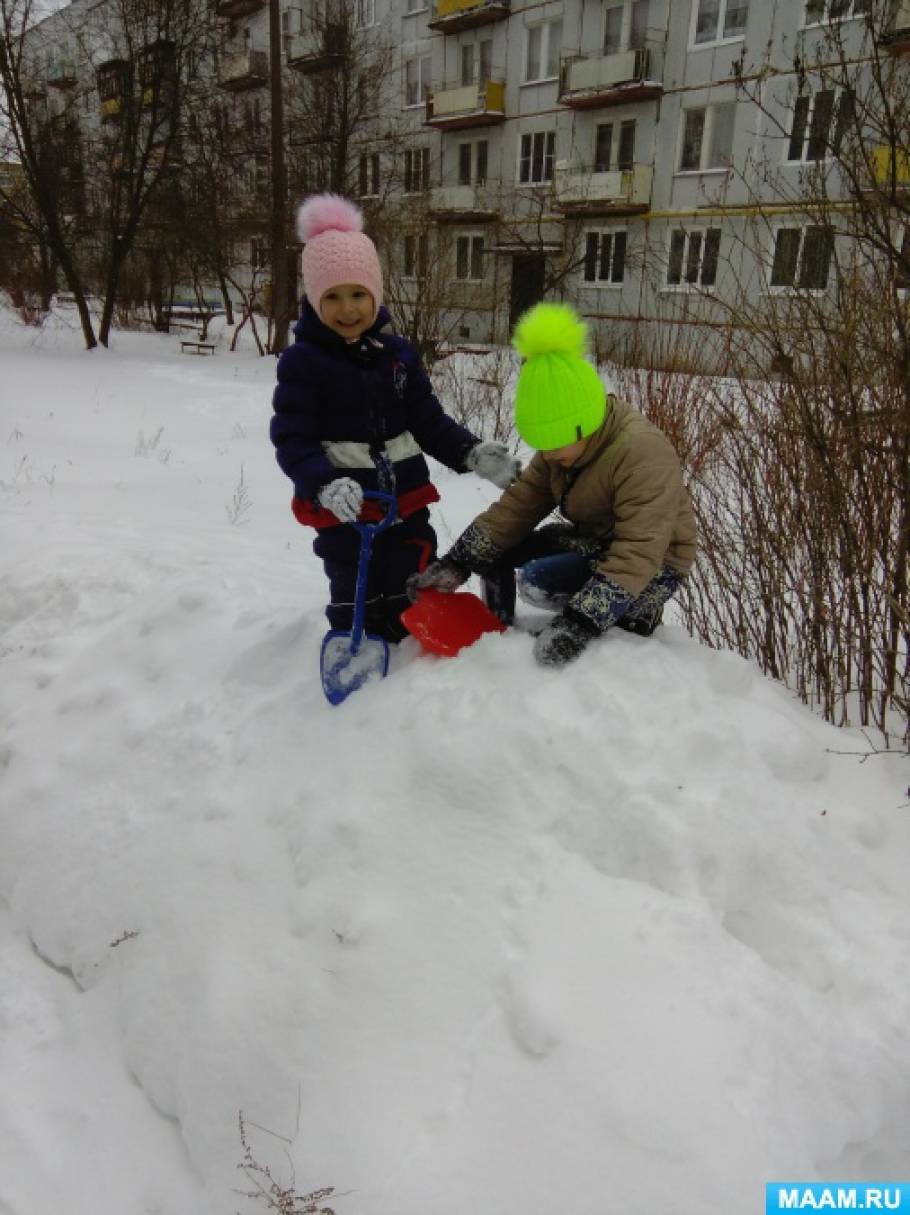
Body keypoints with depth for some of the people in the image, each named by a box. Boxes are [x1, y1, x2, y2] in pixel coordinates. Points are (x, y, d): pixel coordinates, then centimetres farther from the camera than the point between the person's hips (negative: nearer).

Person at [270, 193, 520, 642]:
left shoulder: (398, 353, 6)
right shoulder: (302, 361, -8)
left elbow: (428, 420, 10)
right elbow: (291, 440, -14)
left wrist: (471, 453, -6)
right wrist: (325, 484, -32)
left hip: (405, 501, 5)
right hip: (343, 510, -4)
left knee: (411, 602, 17)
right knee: (354, 607, 6)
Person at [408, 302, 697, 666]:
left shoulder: (643, 452, -29)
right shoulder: (566, 443, -6)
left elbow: (638, 556, -34)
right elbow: (517, 506, -8)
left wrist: (580, 623, -41)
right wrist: (457, 563, -17)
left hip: (652, 567, -7)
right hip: (594, 541, 8)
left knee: (537, 582, -27)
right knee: (494, 549, -4)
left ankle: (636, 615, -6)